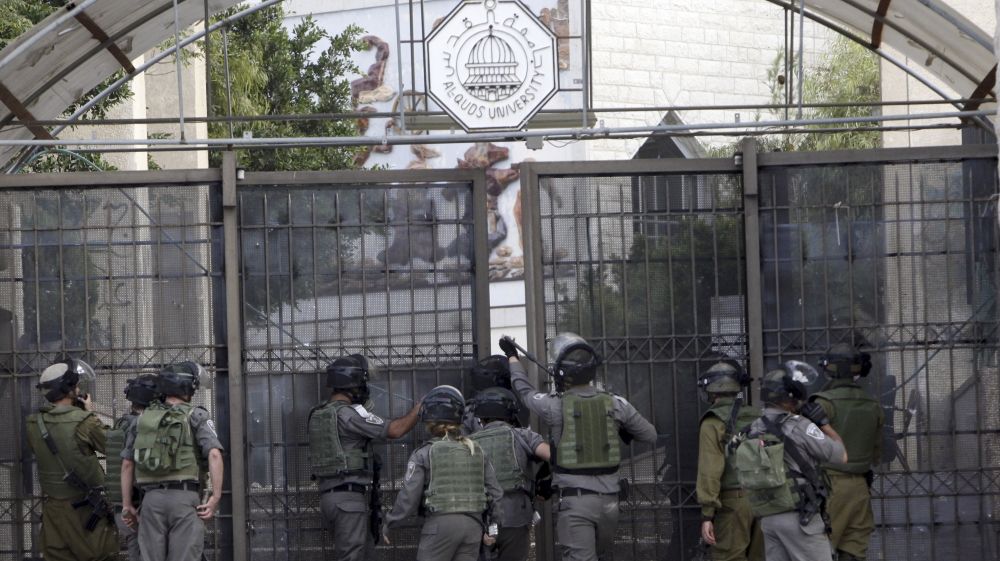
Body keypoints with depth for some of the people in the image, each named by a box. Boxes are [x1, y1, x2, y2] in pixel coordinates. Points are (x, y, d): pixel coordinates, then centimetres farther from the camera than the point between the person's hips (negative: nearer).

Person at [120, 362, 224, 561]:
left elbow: (127, 464, 15)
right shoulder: (197, 416, 2)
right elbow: (214, 454, -12)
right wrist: (216, 496, -12)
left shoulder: (142, 419, 16)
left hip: (151, 499, 4)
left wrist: (127, 504, 19)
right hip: (184, 499, -4)